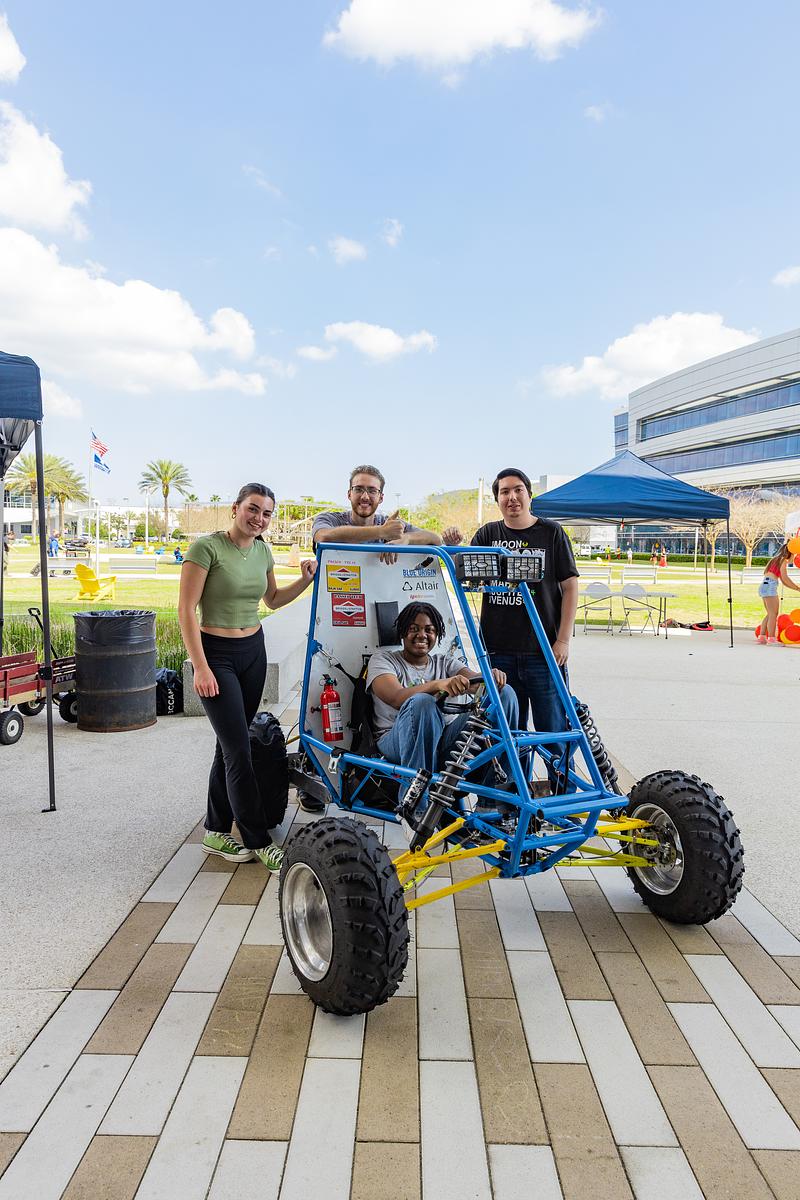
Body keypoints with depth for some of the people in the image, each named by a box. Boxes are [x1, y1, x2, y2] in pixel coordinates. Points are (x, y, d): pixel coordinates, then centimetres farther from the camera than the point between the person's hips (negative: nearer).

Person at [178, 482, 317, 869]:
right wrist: (200, 667, -18)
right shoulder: (207, 547, -14)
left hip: (253, 651, 7)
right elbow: (186, 609, -15)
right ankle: (258, 841, 5)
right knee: (239, 749, -6)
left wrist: (306, 579, 5)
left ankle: (217, 832, 24)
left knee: (230, 744, 12)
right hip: (216, 653, -7)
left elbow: (272, 599, 22)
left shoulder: (262, 551, 7)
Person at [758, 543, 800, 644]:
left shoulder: (777, 560, 25)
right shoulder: (783, 560, -2)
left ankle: (762, 637, 13)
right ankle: (771, 640, -12)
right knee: (773, 614, -9)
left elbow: (783, 582, 24)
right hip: (769, 586, -9)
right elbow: (785, 579, -9)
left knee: (770, 614, 15)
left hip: (764, 586, 9)